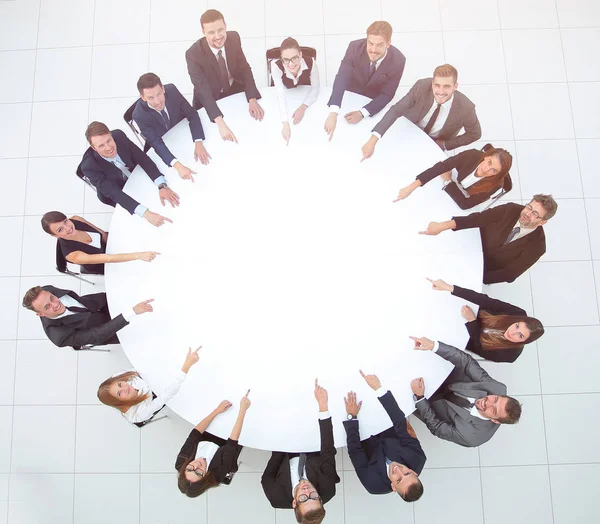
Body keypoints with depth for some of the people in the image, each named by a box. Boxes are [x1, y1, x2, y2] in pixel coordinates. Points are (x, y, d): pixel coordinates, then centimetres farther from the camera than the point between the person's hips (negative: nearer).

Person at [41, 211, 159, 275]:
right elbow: (107, 259, -50)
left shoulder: (75, 220, -26)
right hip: (104, 266, -4)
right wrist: (139, 255, -58)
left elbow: (103, 234, -10)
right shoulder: (71, 254, -41)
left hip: (107, 242, 5)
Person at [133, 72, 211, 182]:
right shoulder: (139, 115, -35)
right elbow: (156, 143, -35)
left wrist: (198, 143, -37)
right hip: (162, 147, -2)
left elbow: (192, 115, -21)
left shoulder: (171, 90, -29)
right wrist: (178, 165, -53)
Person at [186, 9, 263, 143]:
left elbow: (244, 69, -11)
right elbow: (203, 89, -37)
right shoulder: (193, 54, -31)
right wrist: (221, 123, -50)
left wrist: (252, 100, -28)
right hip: (210, 100, -3)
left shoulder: (234, 38, -19)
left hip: (235, 89, 3)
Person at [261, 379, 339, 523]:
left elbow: (266, 478, -20)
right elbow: (328, 451, -40)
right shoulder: (327, 491, -41)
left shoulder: (278, 498, -42)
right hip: (314, 454, 0)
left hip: (288, 459, 0)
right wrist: (323, 405, -46)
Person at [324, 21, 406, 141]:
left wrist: (362, 113, -36)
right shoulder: (355, 47, -33)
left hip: (375, 101, 0)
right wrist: (333, 113, -58)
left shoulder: (398, 61, -32)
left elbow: (386, 94, -23)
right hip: (351, 94, 0)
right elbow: (342, 78, -43)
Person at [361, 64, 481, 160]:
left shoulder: (465, 108, -33)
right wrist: (373, 140, -43)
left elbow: (475, 134, -14)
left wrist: (445, 145, -15)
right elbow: (395, 110, -31)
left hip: (435, 143, 0)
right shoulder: (421, 86, -34)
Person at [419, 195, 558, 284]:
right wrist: (442, 226, -42)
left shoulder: (537, 245, -20)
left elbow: (510, 274, -20)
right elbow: (479, 218, -27)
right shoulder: (511, 209, -15)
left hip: (485, 270, -2)